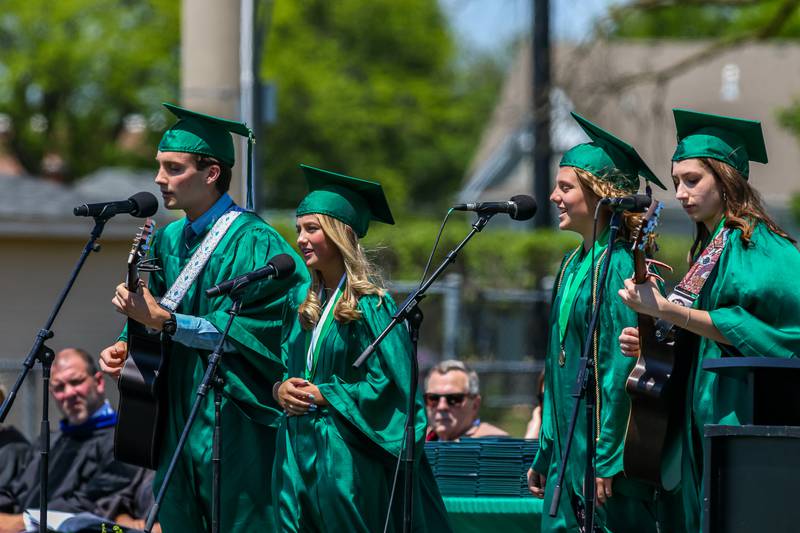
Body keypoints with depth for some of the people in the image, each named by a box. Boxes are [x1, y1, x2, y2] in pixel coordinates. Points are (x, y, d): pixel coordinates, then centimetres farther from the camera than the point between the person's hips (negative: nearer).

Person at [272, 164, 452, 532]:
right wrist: (281, 388, -2)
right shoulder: (302, 301, 12)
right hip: (298, 453, 7)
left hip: (347, 458, -7)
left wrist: (323, 395, -13)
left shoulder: (370, 305, -9)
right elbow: (281, 363, 20)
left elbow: (392, 383, -14)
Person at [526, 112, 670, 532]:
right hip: (569, 451, 9)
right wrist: (544, 456, 17)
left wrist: (606, 461, -19)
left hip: (607, 452, -9)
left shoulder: (620, 268, -13)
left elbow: (621, 370, -17)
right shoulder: (574, 265, 14)